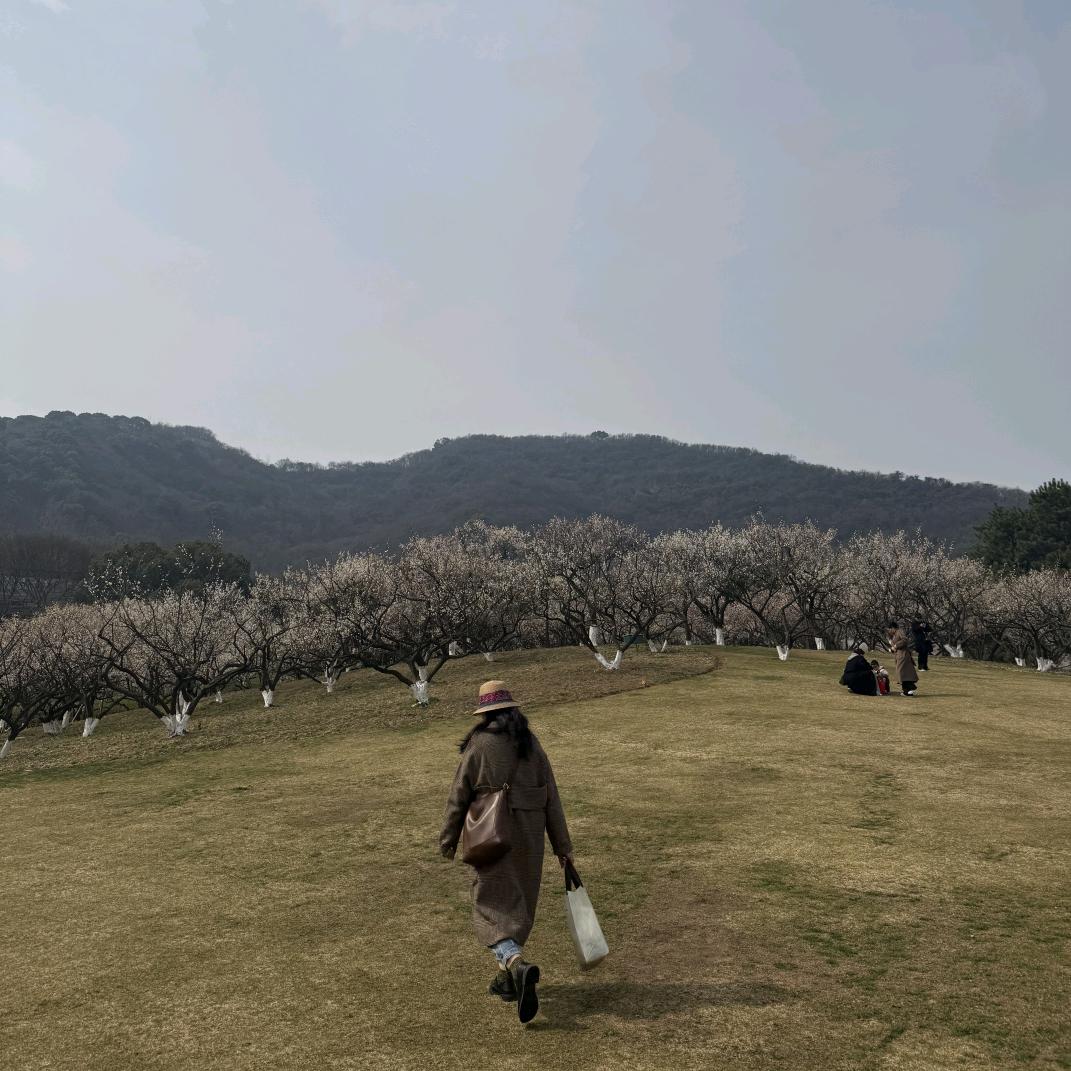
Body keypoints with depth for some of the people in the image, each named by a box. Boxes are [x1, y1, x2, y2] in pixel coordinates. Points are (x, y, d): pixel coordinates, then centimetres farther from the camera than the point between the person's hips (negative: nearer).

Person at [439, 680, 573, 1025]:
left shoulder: (478, 746, -8)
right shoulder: (531, 744, 2)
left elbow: (459, 797, -5)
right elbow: (551, 797, 3)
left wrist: (448, 839, 8)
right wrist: (562, 845, 9)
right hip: (528, 836, 4)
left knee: (493, 907, 0)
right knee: (519, 905, 18)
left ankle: (517, 965, -24)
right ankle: (508, 978, 28)